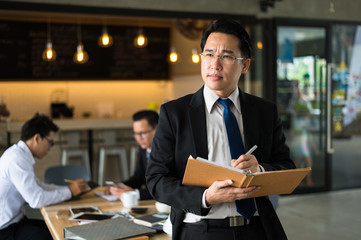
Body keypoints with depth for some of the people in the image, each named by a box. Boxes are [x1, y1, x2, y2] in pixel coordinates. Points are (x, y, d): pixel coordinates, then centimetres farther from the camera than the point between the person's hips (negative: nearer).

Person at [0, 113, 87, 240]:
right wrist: (69, 191, -13)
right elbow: (37, 200, -26)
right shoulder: (17, 160, -23)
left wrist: (69, 188, 7)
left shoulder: (18, 153, 8)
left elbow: (37, 186, 17)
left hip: (15, 220, 10)